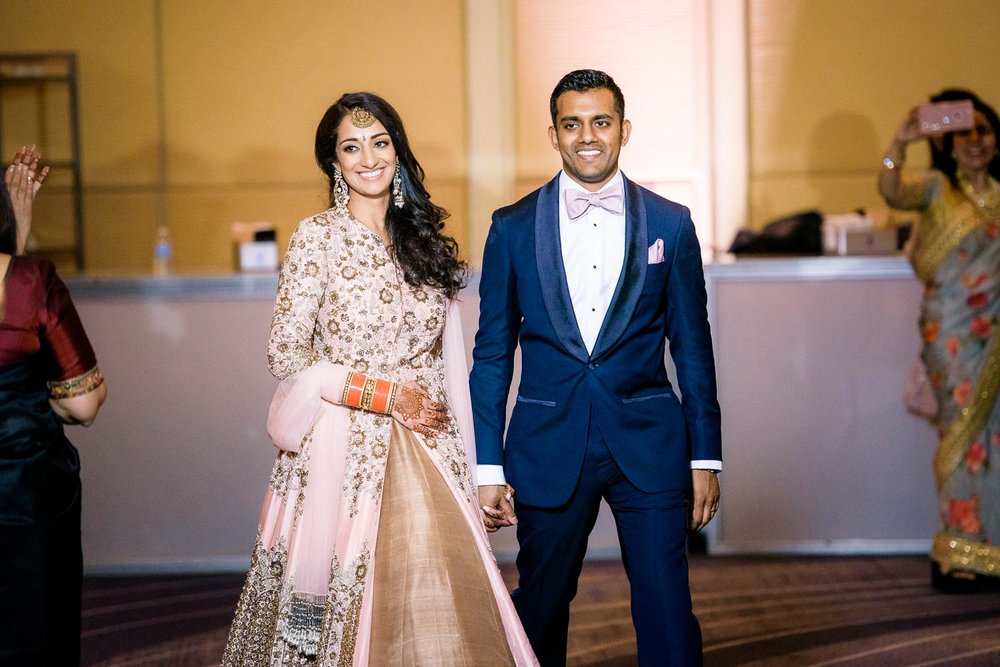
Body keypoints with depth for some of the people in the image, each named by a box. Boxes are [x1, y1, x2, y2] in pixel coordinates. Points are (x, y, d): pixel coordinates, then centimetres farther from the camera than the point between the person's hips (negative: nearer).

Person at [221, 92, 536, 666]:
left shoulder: (423, 238, 10)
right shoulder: (318, 237, -4)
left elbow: (443, 359, 13)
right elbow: (286, 355, -8)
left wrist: (456, 453, 9)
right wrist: (384, 394, -11)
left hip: (425, 452, 4)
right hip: (345, 451, -4)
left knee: (440, 602, 0)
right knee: (344, 603, -1)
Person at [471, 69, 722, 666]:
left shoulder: (670, 224, 4)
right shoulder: (513, 228, 3)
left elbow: (693, 348, 6)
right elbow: (492, 355, 5)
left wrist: (706, 458, 3)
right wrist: (488, 467, 1)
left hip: (649, 443, 0)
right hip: (548, 450, 1)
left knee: (667, 614, -2)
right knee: (540, 611, 12)